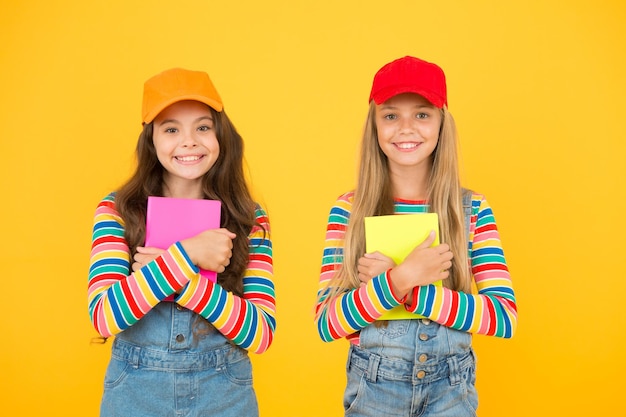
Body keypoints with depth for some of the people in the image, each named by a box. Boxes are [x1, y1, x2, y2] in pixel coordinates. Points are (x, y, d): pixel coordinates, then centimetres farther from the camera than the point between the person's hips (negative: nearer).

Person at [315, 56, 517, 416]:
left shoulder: (473, 209, -4)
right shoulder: (348, 210, -5)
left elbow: (505, 316, -12)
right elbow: (327, 323, -10)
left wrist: (399, 285, -20)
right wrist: (401, 278, -24)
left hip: (451, 388, 1)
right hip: (373, 386, 0)